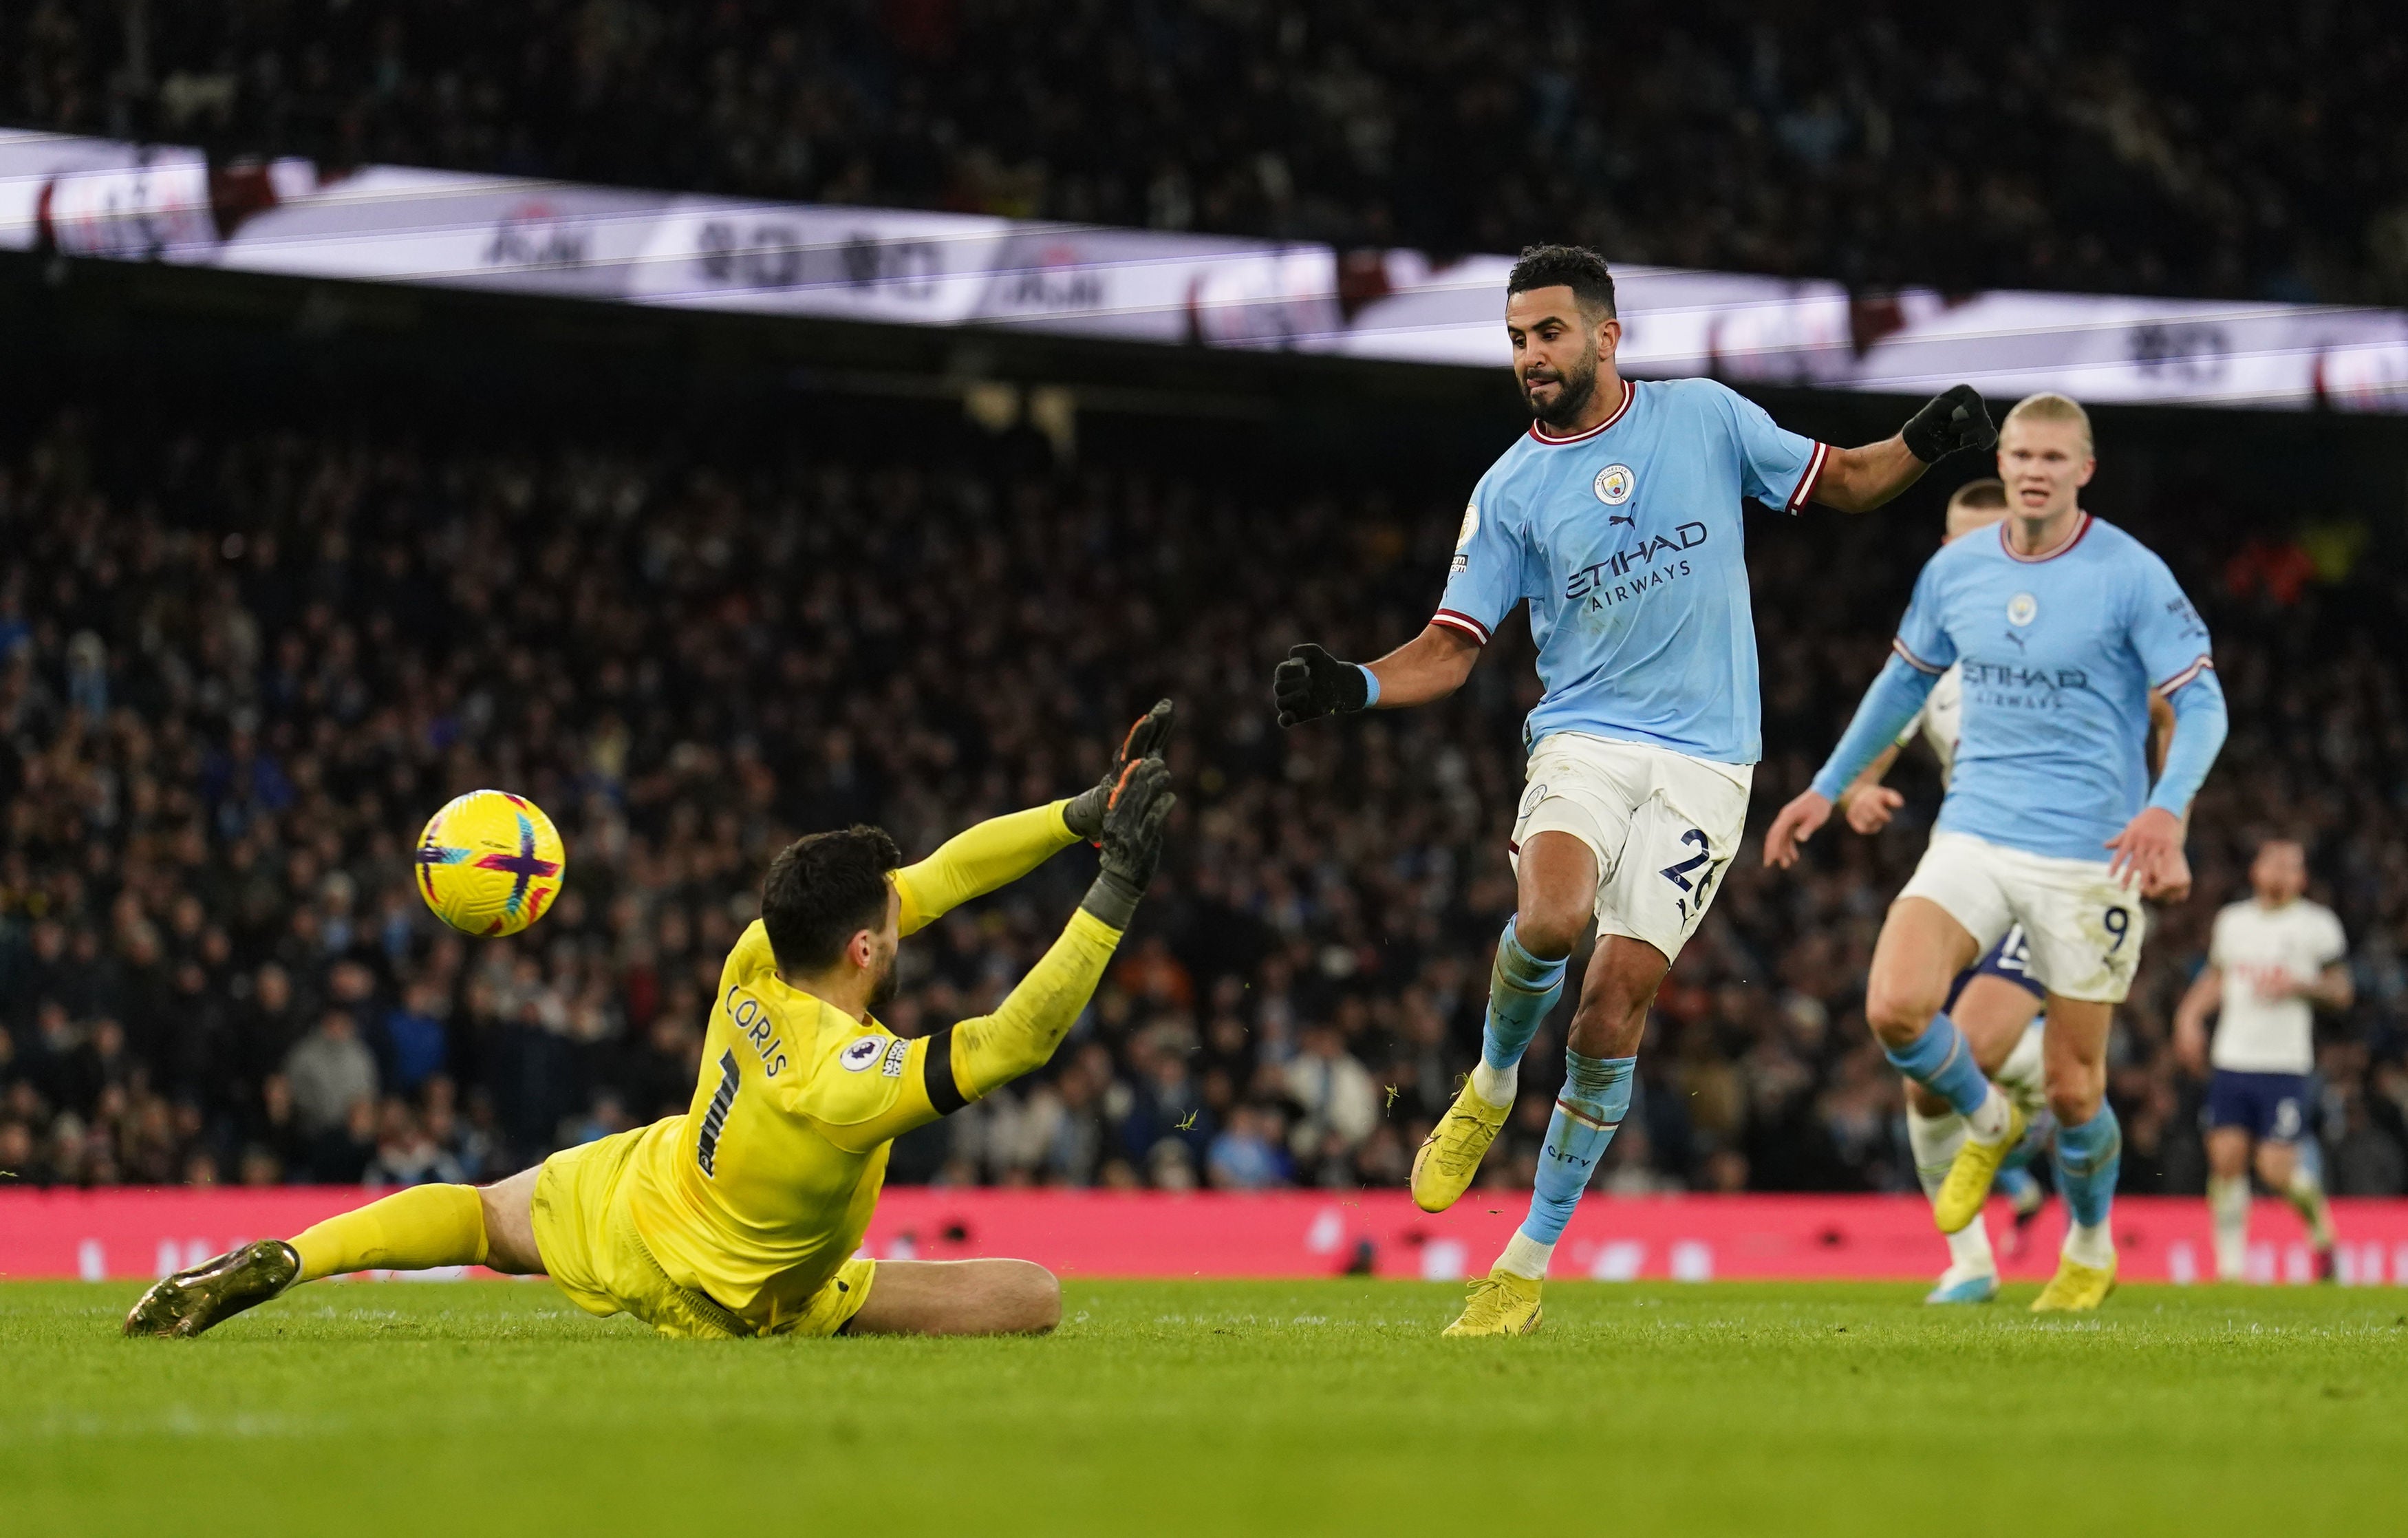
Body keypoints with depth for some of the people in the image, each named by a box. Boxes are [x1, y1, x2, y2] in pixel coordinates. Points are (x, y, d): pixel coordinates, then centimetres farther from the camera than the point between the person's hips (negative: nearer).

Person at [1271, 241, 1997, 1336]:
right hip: (1584, 741, 0)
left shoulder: (1704, 416, 4)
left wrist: (1925, 444, -5)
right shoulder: (1510, 491, 3)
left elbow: (1843, 482, 15)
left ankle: (1528, 1266, 3)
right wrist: (1351, 686, -16)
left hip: (1703, 762, 0)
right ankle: (1491, 1085, 3)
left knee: (1615, 1001, -9)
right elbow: (1450, 649, 3)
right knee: (1549, 923, -31)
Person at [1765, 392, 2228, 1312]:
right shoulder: (1956, 570, 5)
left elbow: (2201, 703, -10)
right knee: (1894, 1007, -21)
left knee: (2071, 1086, 1)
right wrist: (1828, 787, 25)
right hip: (1974, 836, 3)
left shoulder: (2131, 575, -9)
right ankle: (1985, 1124, 12)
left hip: (2089, 855, -3)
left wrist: (2166, 808, -27)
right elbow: (1906, 679, 22)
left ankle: (2090, 1252, 30)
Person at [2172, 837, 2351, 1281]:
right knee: (2226, 1158, -6)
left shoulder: (2317, 925, 1)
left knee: (2277, 1170, -10)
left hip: (2285, 1065, -4)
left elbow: (2342, 991, 5)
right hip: (2232, 1061, 4)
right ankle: (2230, 1264, 3)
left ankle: (2321, 1228, 21)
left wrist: (2300, 986, -13)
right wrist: (2189, 1014, 10)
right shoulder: (2233, 921, 13)